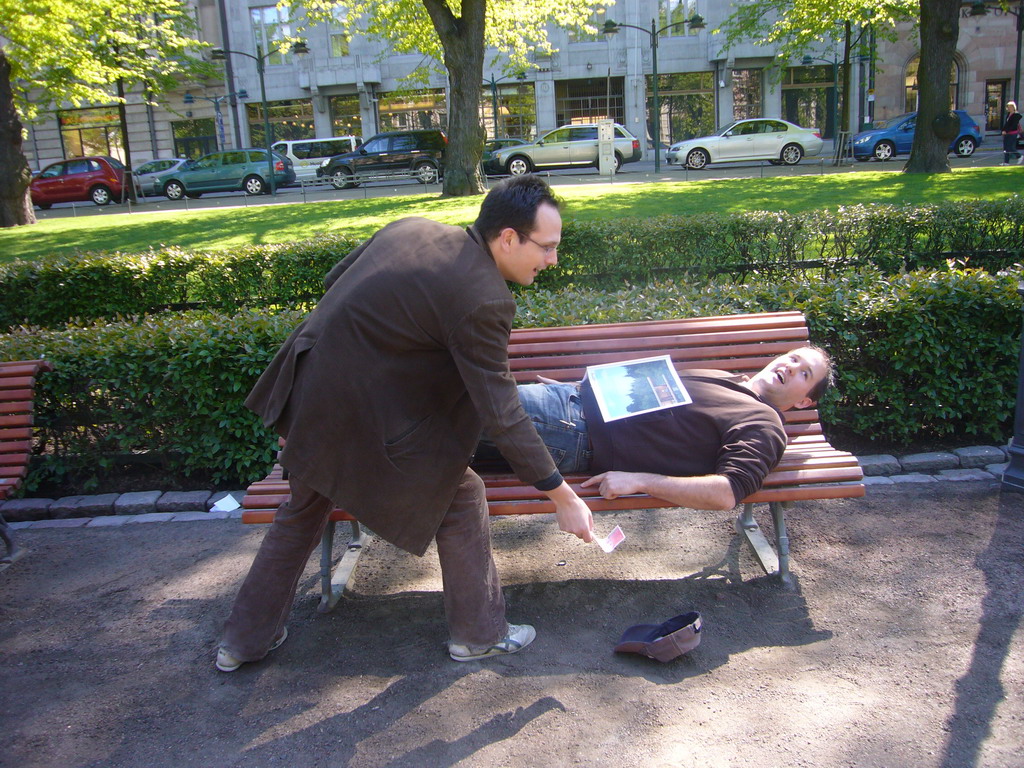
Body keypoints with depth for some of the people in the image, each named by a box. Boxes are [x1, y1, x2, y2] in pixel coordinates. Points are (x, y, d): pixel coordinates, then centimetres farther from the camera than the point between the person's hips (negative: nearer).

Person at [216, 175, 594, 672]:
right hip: (364, 417, -8)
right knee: (460, 496, 9)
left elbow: (334, 280, 13)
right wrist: (563, 498, -11)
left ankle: (244, 639, 42)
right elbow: (501, 415, -19)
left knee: (303, 510, 27)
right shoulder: (481, 299, -20)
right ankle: (479, 633, 25)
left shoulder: (411, 228, 3)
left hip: (306, 396, 9)